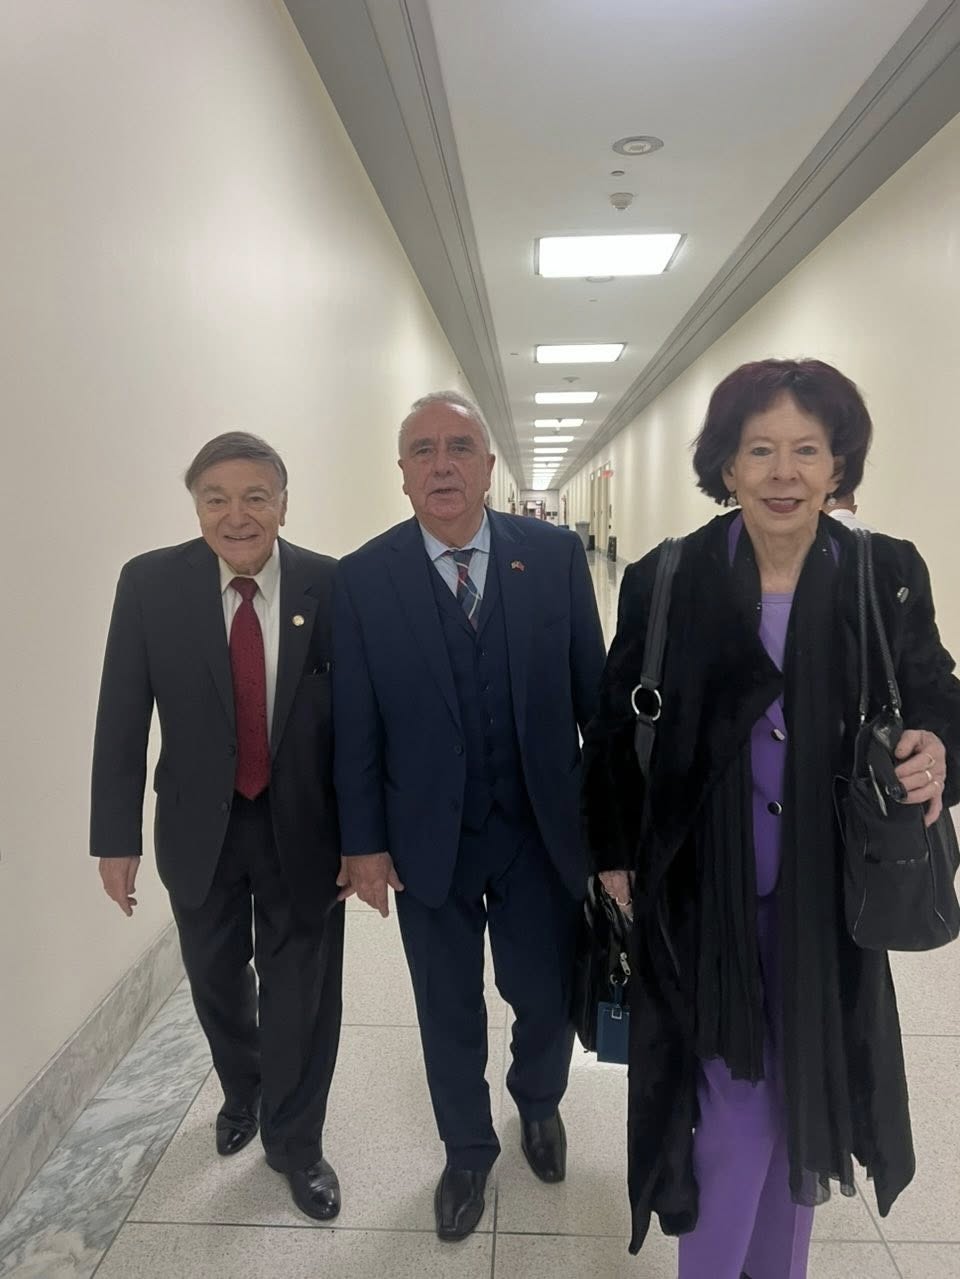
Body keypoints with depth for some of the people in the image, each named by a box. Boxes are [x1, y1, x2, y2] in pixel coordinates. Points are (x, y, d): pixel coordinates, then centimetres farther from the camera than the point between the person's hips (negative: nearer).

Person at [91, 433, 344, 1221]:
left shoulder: (330, 587, -13)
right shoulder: (150, 583, -11)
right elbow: (122, 718, -6)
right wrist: (117, 835, -5)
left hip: (303, 826, -1)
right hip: (199, 826, 2)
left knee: (301, 988, 12)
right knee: (218, 980, 23)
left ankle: (294, 1141, 39)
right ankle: (241, 1095, 54)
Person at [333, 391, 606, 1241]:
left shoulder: (555, 555, -7)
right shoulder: (364, 576, -8)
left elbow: (593, 691, -2)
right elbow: (355, 723, -5)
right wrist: (364, 841, -3)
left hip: (543, 830, 1)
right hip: (427, 841, 0)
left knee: (547, 998, 18)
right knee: (449, 1015, 18)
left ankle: (539, 1101, 53)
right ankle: (467, 1149, 47)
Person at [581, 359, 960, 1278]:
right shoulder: (665, 579, -9)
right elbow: (615, 728, -1)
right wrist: (613, 854, 2)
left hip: (828, 892, 2)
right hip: (705, 892, -2)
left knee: (804, 1095, 19)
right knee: (732, 1103, 7)